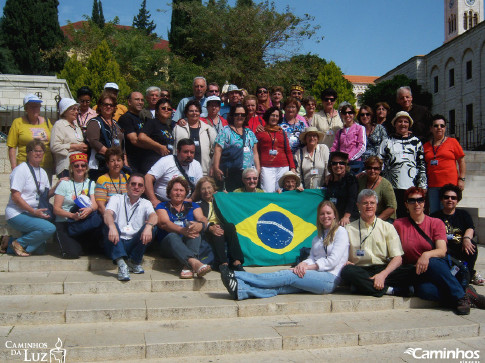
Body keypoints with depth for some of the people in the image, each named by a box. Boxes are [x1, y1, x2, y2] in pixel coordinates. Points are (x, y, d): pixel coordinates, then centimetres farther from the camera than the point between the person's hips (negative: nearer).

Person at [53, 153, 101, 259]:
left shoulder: (90, 184, 12)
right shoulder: (64, 184, 2)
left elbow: (95, 204, -1)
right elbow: (56, 209, -4)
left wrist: (90, 209, -26)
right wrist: (72, 215, -23)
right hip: (64, 223, -3)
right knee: (72, 253, -25)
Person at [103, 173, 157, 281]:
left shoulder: (145, 203, 14)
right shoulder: (116, 199, 9)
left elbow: (154, 216, -9)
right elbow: (107, 214, -13)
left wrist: (149, 226, -35)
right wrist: (112, 227, -37)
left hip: (134, 245, 1)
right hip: (116, 244, -1)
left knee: (151, 227, -21)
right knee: (110, 225, -28)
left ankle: (133, 261, -13)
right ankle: (121, 264, -41)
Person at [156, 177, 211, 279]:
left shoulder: (192, 206, 22)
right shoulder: (162, 206, 15)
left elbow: (203, 219, 3)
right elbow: (164, 223, -6)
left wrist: (200, 225, -26)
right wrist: (182, 230, -28)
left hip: (190, 242, 2)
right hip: (168, 243, -2)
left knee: (195, 232, -30)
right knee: (172, 236, -35)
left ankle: (187, 266, -53)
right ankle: (194, 262, -62)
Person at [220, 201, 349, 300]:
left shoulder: (340, 232, 5)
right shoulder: (317, 238, 26)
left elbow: (333, 260, -6)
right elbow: (312, 258, 12)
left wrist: (308, 267, -11)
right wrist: (303, 264, -12)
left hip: (330, 279, -5)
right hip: (315, 277, 6)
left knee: (288, 275, -24)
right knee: (282, 286, -20)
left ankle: (236, 276, -32)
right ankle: (240, 290, -41)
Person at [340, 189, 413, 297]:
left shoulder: (387, 227, 13)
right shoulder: (349, 229, 13)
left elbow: (397, 258, 3)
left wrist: (383, 274, -15)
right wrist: (345, 263, -17)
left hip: (383, 269, 1)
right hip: (361, 271, 0)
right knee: (347, 271, -35)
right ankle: (389, 290, -29)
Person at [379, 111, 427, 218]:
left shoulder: (416, 142, 13)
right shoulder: (387, 142, 11)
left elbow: (422, 164, 12)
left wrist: (422, 185, 4)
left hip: (412, 186, 1)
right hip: (393, 186, 0)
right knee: (399, 215, 0)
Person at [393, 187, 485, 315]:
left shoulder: (436, 223, 5)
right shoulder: (399, 224, 7)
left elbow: (442, 250, -8)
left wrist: (427, 255, -29)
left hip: (439, 266, 0)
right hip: (416, 274, 0)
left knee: (431, 263, -37)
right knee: (424, 290, -35)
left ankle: (462, 297, -22)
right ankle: (468, 297, -23)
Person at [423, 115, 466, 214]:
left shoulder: (452, 142, 7)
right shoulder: (426, 146, 14)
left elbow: (461, 161, 6)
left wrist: (461, 179, -2)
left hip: (450, 184, -3)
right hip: (432, 185, 3)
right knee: (433, 214, 2)